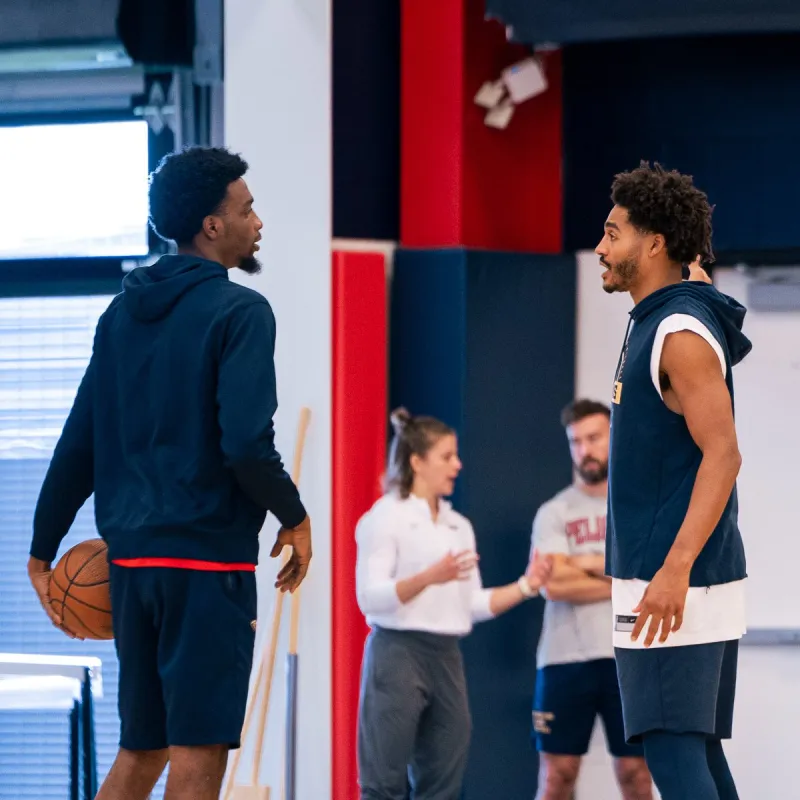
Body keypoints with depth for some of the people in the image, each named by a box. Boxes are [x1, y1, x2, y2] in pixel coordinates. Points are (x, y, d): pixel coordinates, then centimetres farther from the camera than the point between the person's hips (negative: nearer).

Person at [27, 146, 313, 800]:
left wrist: (44, 549, 17)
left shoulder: (124, 313, 13)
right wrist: (295, 518, -4)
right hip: (209, 555, -7)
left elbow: (79, 445, 13)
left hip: (131, 557, 7)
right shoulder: (238, 312, -9)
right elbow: (246, 444, -19)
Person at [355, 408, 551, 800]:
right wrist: (429, 577, -28)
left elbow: (474, 604, 14)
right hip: (398, 653, -7)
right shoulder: (385, 517, -6)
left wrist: (525, 586, 2)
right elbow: (369, 597, -15)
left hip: (446, 657, 7)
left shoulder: (458, 526, 15)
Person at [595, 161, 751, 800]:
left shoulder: (683, 333, -15)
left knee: (671, 747, -14)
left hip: (676, 583, -10)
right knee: (698, 745, 11)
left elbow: (723, 455, -23)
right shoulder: (656, 325, 15)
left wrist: (674, 571, -29)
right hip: (662, 574, 10)